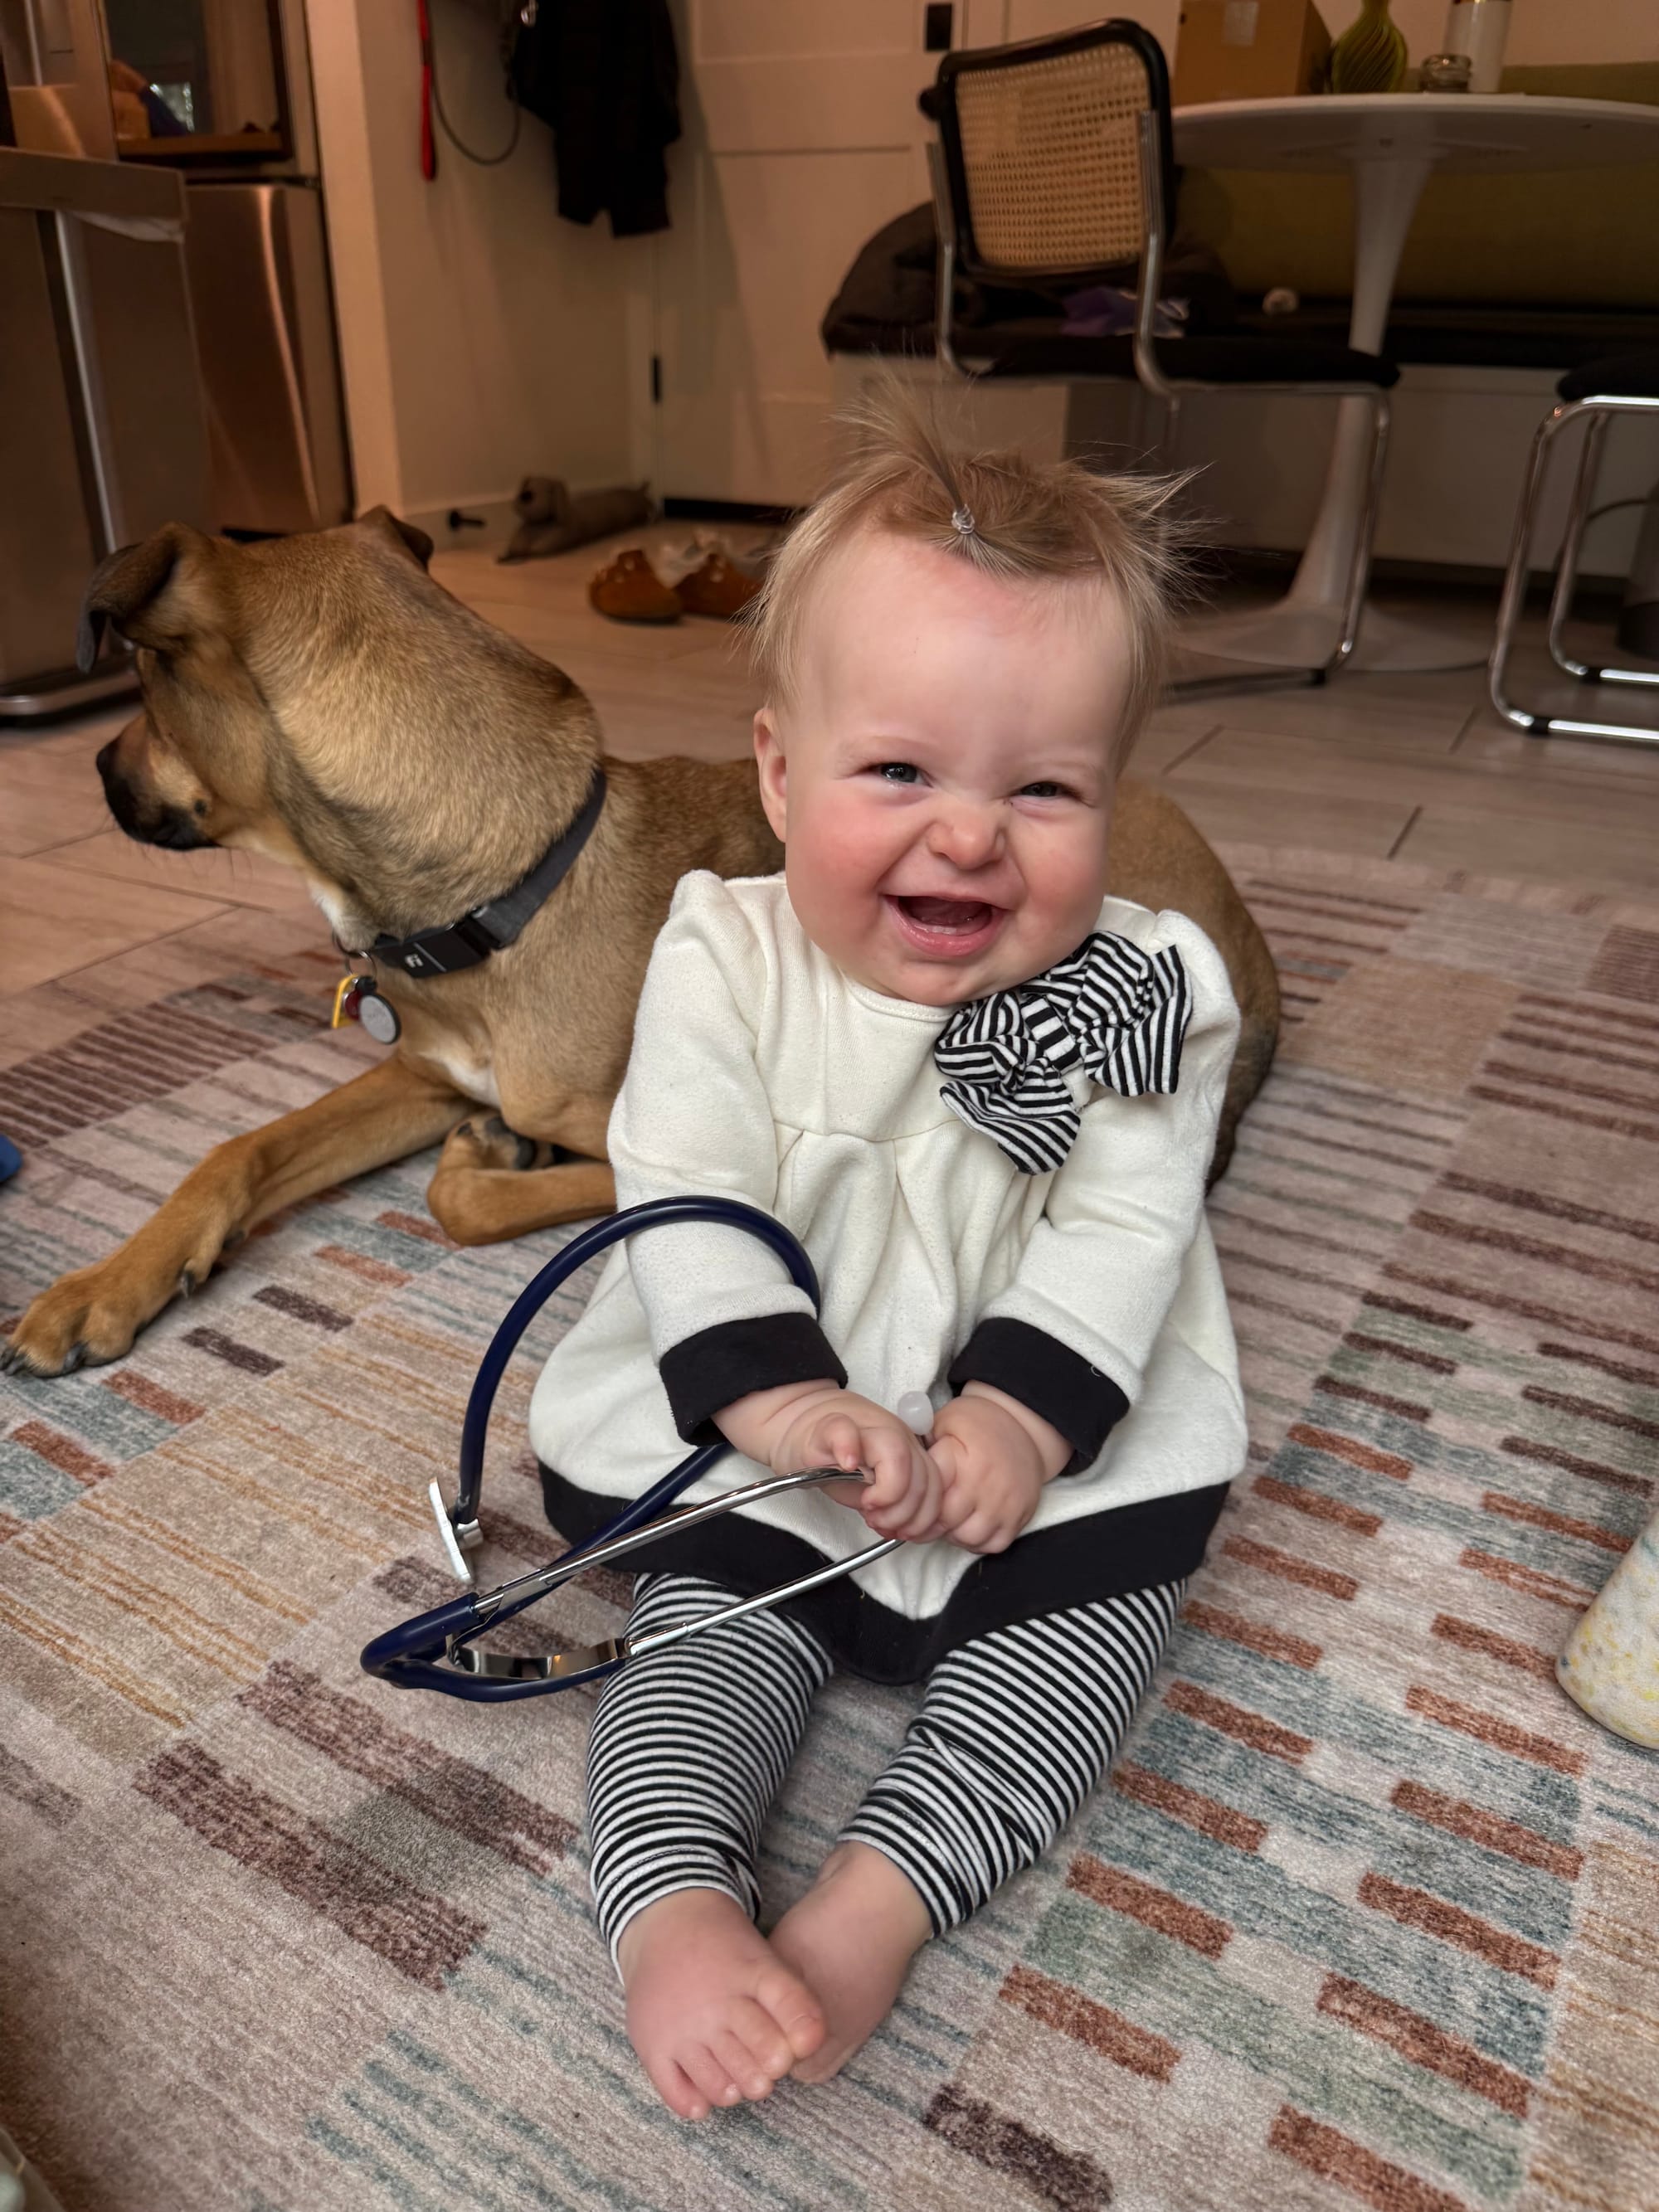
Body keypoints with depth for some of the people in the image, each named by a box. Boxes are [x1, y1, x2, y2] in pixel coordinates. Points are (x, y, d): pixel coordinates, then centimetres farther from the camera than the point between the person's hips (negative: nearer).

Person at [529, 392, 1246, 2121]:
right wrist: (773, 1393, -30)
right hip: (762, 1446, 0)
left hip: (1055, 1439, 1)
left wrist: (1023, 1410, -25)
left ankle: (878, 1898, -10)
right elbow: (684, 1199, -17)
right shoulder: (723, 963, -13)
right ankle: (672, 1908, -10)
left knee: (1109, 1595, -10)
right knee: (710, 1608, -13)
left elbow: (1124, 1223, -12)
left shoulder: (1140, 989, -11)